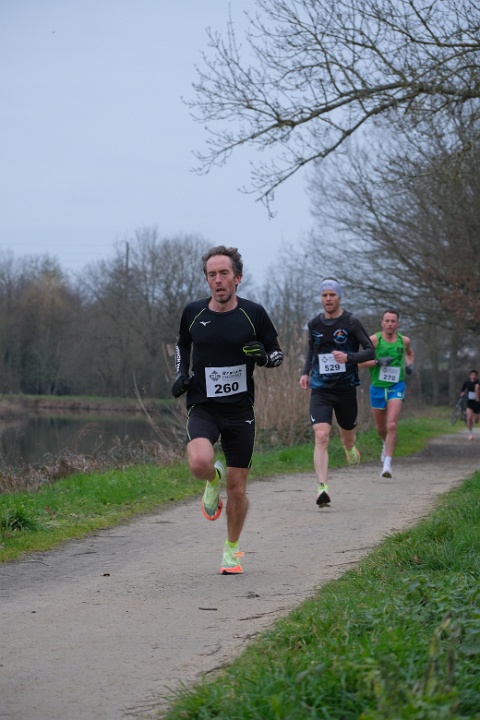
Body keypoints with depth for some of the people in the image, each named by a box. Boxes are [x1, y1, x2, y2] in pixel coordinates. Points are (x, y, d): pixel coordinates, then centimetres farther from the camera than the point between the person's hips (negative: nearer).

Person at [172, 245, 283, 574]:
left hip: (240, 411, 0)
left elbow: (278, 354, 7)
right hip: (203, 407, 0)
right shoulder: (193, 312, 1)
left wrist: (263, 356, -16)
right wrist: (181, 373, 4)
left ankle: (232, 549, 28)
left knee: (237, 489, 4)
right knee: (199, 462, -29)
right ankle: (214, 479, 9)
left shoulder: (254, 313, -3)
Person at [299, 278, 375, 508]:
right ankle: (322, 488, -24)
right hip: (320, 389, 1)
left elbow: (370, 352, -5)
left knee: (347, 436, 17)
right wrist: (306, 372, 11)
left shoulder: (351, 322, -5)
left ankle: (350, 449, 56)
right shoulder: (314, 324, 5)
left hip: (346, 388, -1)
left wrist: (349, 357, -22)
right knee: (321, 437, -17)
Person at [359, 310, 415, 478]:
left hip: (396, 387, -1)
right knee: (380, 427, 17)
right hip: (377, 387, 1)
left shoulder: (404, 340, 0)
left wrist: (410, 364, 4)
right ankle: (386, 444, 52)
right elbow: (361, 361, -9)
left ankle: (387, 464, -19)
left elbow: (410, 353, 24)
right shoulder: (374, 339, -8)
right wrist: (378, 361, -24)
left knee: (392, 425, -19)